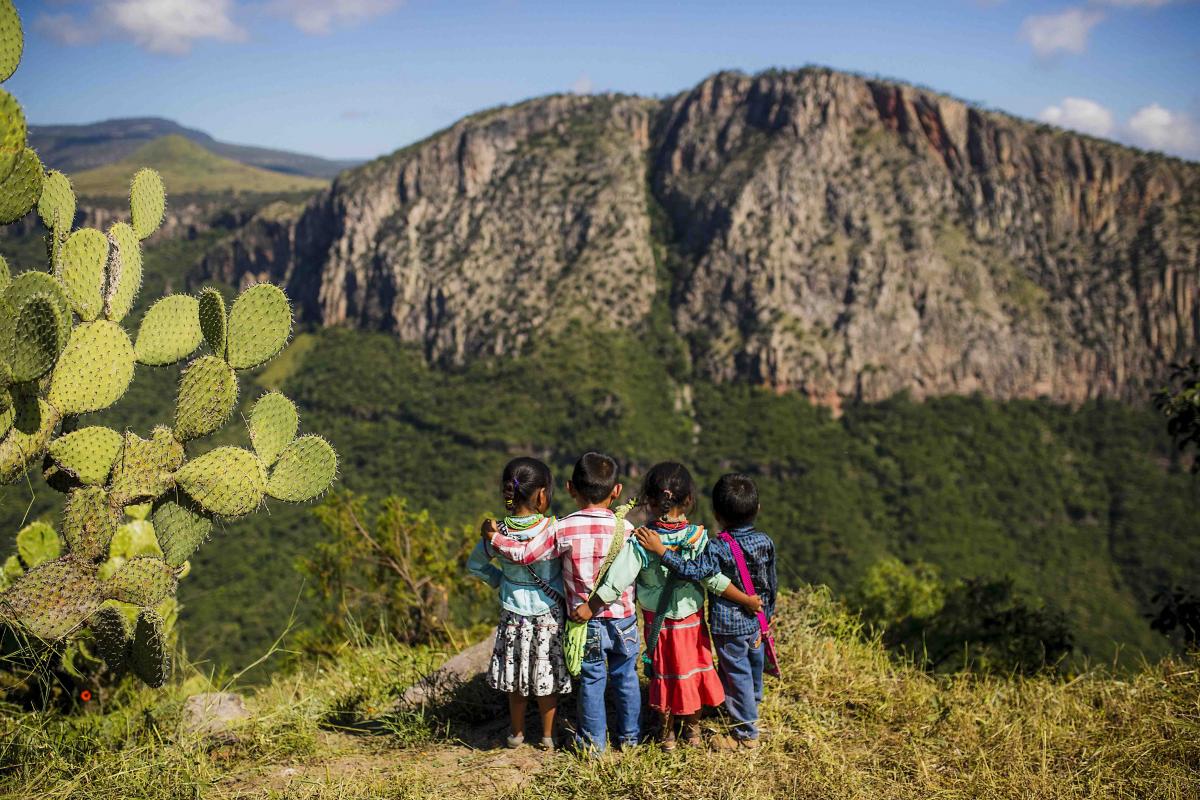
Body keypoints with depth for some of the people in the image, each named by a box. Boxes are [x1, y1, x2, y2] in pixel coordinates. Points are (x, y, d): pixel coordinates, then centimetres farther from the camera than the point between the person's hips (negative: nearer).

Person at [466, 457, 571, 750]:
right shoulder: (555, 529, -20)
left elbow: (474, 564, 3)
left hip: (514, 615, 2)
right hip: (550, 615, -2)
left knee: (516, 676, 18)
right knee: (548, 677, 14)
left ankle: (517, 733, 34)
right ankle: (548, 735, 28)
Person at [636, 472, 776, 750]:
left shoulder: (718, 549, -25)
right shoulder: (766, 542, -6)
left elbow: (694, 571, -38)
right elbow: (771, 583, 5)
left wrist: (660, 550, -36)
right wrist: (768, 612, 20)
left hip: (729, 626, -6)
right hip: (757, 622, 6)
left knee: (737, 675, 8)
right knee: (753, 668, 26)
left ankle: (746, 732, 19)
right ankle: (752, 704, 51)